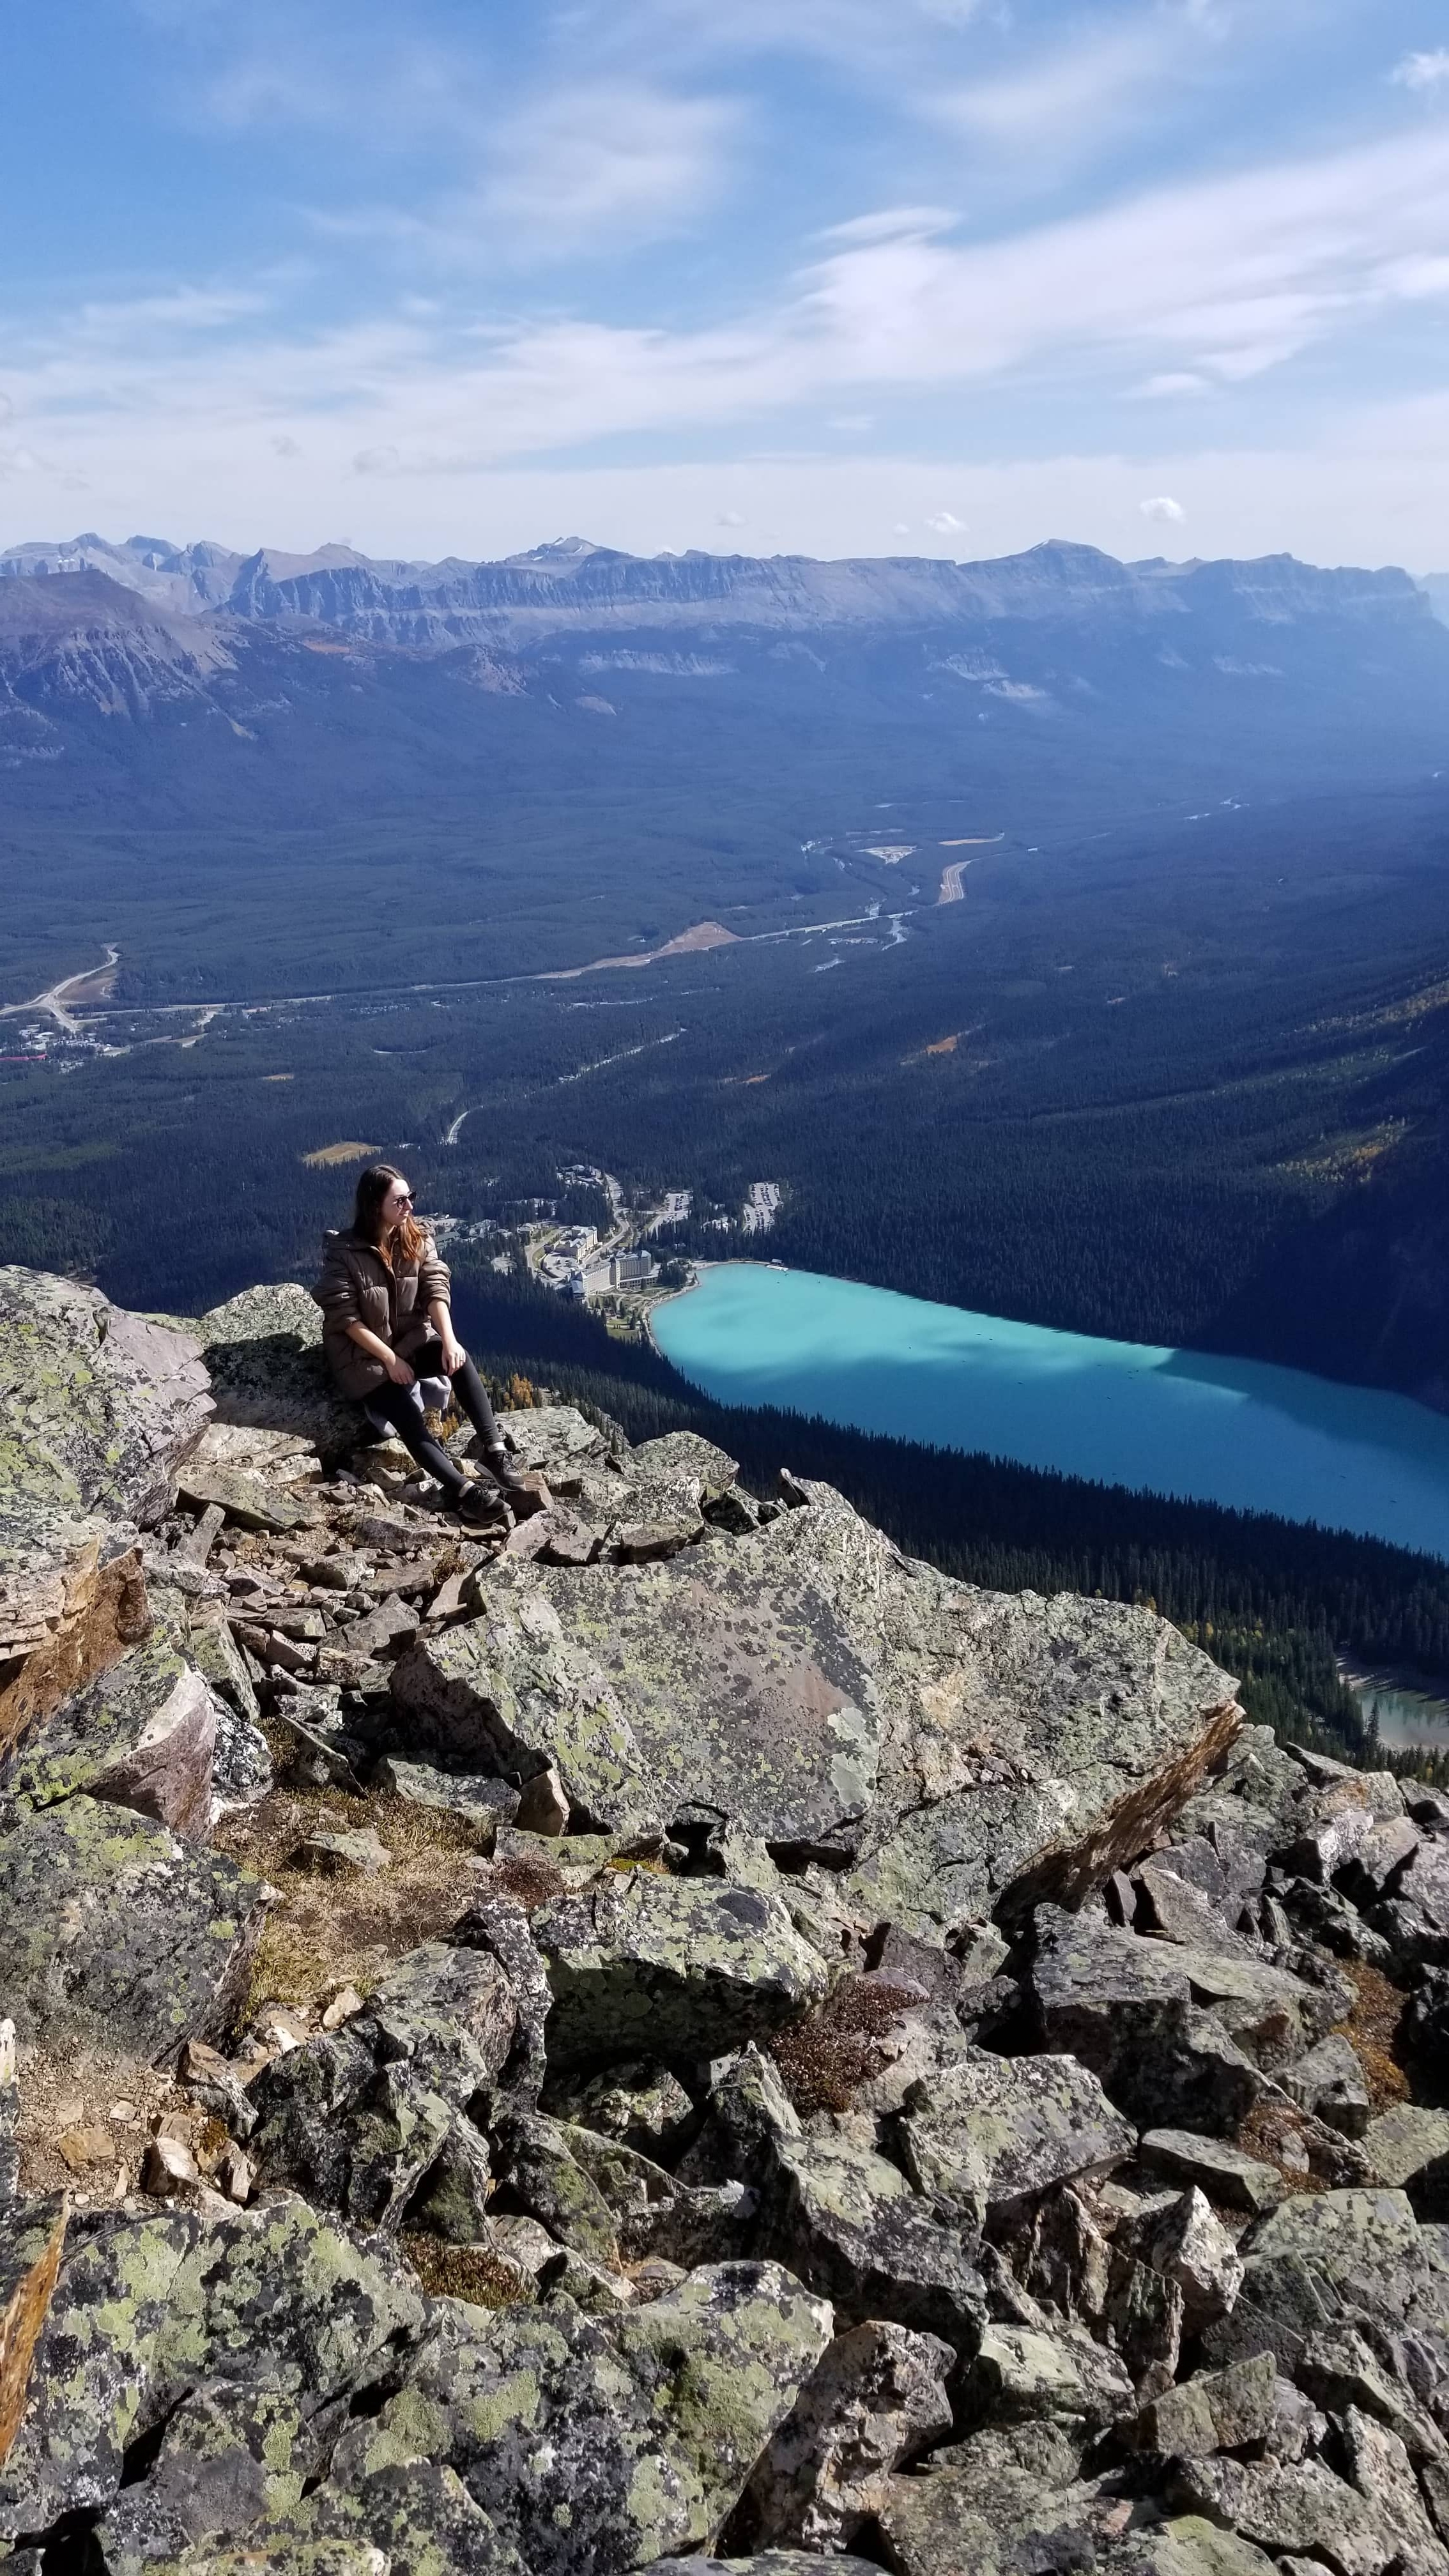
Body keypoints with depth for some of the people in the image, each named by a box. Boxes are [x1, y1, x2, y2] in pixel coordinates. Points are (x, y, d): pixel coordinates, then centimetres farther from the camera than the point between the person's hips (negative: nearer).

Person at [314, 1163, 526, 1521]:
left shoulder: (418, 1240, -2)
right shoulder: (343, 1252, -15)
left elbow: (436, 1290, -11)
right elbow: (345, 1318, -16)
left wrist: (449, 1339, -28)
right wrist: (390, 1359, -21)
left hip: (410, 1340, 4)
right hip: (362, 1354, -4)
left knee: (457, 1357, -27)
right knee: (406, 1413, -26)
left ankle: (494, 1449, -27)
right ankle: (462, 1490, -32)